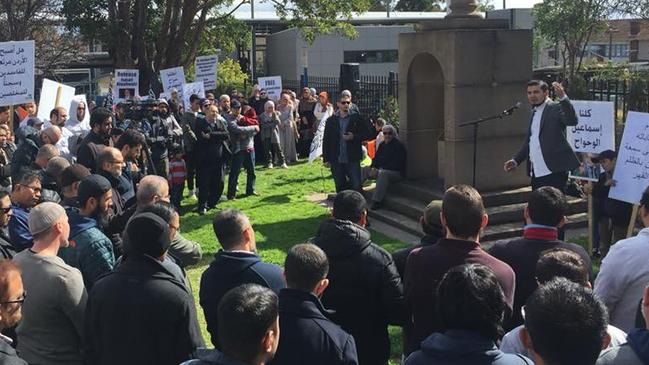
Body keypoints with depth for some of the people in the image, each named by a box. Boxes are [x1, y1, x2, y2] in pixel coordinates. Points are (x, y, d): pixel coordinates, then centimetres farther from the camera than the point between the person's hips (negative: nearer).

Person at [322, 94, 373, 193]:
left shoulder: (356, 118, 2)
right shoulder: (331, 120, 6)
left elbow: (367, 134, 2)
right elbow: (326, 141, 6)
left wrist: (354, 137, -14)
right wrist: (326, 159, 1)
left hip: (353, 159, -2)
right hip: (336, 161, 2)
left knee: (356, 187, -1)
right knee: (340, 187, 11)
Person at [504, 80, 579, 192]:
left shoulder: (556, 108, -4)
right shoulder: (534, 112, 19)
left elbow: (572, 121, -23)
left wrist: (563, 97, -35)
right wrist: (516, 160, 15)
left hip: (553, 171, -8)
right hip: (536, 173, 8)